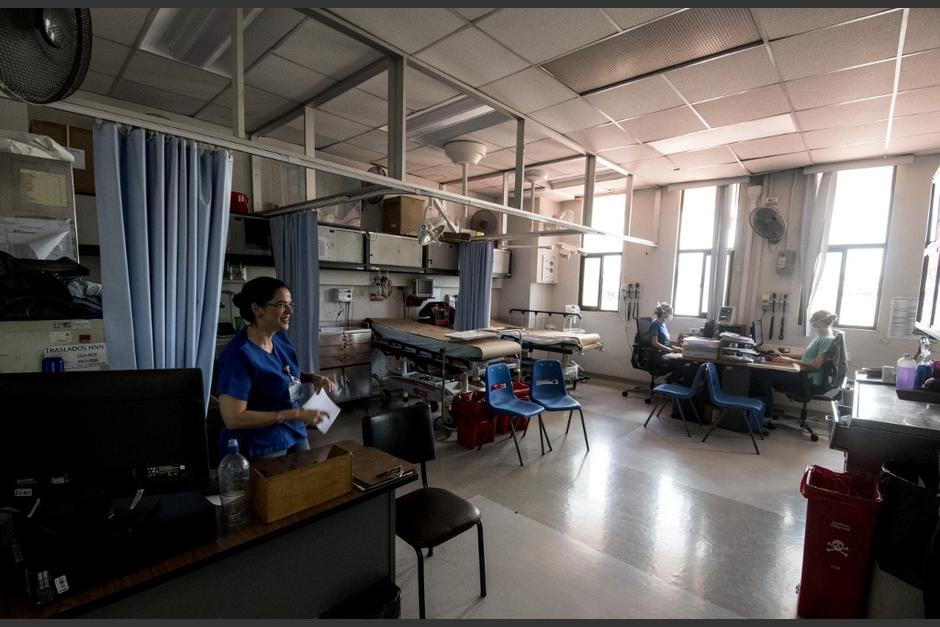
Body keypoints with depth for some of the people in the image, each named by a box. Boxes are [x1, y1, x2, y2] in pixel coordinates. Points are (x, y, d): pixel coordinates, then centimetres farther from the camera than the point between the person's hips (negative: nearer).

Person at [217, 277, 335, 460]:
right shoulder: (239, 354, -25)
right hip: (260, 447, -7)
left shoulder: (279, 337, -2)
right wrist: (296, 414, -26)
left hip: (295, 434, 8)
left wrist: (312, 377, -4)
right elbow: (233, 418, -27)